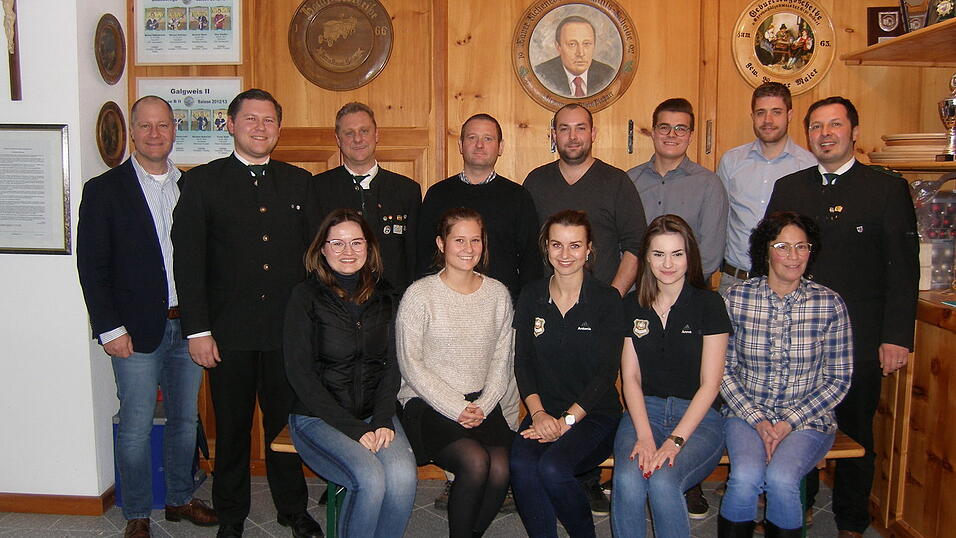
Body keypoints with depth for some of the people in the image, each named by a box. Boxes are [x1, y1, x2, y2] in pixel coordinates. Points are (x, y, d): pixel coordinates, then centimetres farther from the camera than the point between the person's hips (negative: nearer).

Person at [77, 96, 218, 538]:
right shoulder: (104, 190, -2)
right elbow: (92, 266, -5)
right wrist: (110, 329, -10)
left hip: (187, 324, 4)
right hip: (137, 330, -4)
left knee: (185, 419, 14)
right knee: (136, 426, 4)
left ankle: (180, 498, 31)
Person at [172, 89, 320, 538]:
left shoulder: (298, 182, 9)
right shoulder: (203, 182, 1)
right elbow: (187, 261, -3)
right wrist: (197, 330, -8)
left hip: (288, 330, 2)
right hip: (230, 331, -2)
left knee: (286, 422, 11)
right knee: (231, 427, 10)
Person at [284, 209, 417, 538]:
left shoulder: (383, 297, 10)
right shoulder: (306, 297, -3)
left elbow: (391, 365, 9)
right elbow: (300, 374, -7)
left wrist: (383, 420, -8)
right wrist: (354, 428, -13)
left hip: (375, 414, 3)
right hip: (318, 415, -3)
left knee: (403, 476, -25)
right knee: (370, 479, -28)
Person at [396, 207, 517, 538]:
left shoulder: (498, 294, 10)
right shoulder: (420, 294, -3)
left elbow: (502, 361, 10)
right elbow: (411, 365, -5)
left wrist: (482, 407, -6)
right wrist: (457, 408, -12)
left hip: (484, 403, 3)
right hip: (429, 403, -3)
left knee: (501, 469, -23)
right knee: (476, 461, -28)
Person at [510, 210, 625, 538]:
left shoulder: (606, 299, -2)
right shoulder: (531, 296, 8)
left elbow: (606, 372, -7)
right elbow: (523, 362, 5)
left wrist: (567, 420, -16)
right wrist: (538, 413, -11)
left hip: (594, 415, -2)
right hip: (544, 413, 3)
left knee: (552, 468, -28)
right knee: (521, 465, -28)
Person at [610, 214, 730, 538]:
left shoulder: (708, 304, -2)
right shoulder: (632, 306, 8)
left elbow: (709, 384, -5)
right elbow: (631, 378, 6)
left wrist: (674, 441, -16)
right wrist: (644, 436, -11)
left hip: (698, 416, -2)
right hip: (644, 410, 2)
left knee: (662, 481, -30)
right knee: (627, 480, -28)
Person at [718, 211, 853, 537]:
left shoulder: (830, 304, -2)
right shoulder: (737, 298, -2)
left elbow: (839, 379, 1)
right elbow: (723, 370, 1)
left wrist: (790, 422, -9)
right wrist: (757, 420, -11)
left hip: (807, 419, 0)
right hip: (746, 413, 0)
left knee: (780, 479, -28)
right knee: (746, 476, -28)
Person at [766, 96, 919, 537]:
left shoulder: (888, 189, 0)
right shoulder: (787, 189, 9)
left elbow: (904, 270, -3)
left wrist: (897, 337, -10)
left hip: (859, 338, -2)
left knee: (855, 430, 9)